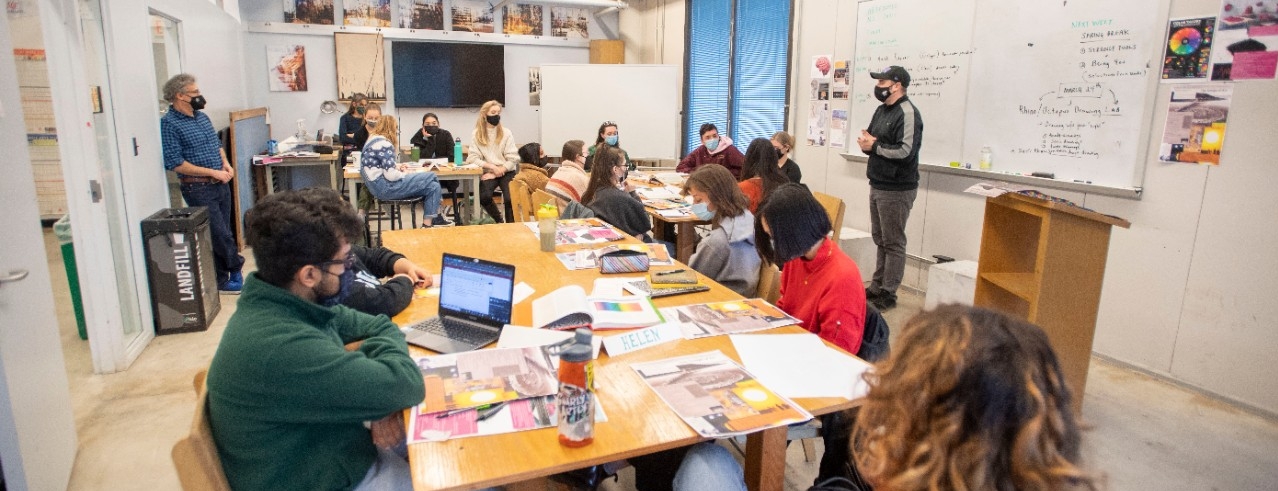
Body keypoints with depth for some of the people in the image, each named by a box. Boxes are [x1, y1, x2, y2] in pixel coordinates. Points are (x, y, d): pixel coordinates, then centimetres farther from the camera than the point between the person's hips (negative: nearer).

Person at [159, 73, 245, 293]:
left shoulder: (202, 116, 12)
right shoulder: (168, 124, -11)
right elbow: (175, 164, -16)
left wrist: (226, 164, 4)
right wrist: (212, 172, -17)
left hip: (221, 184, 8)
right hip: (199, 189, -7)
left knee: (223, 233, 11)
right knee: (220, 235, -3)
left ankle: (222, 279, 21)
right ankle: (235, 268, 17)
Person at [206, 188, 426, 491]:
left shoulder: (299, 302, -7)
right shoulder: (280, 347, -35)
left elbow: (381, 326, 4)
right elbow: (406, 386, -34)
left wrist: (381, 401, -13)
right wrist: (375, 346, -12)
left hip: (335, 449, 8)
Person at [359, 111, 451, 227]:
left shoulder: (374, 140, 16)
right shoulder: (383, 144, -16)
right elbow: (391, 175, -22)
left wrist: (396, 166, 14)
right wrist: (405, 174, -2)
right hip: (385, 187, -11)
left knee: (432, 184, 8)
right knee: (432, 181, -9)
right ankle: (428, 223, -2)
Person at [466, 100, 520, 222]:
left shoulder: (506, 133, 2)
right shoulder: (476, 134, 1)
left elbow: (513, 159, -3)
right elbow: (473, 158, -5)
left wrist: (498, 171, -13)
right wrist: (492, 167, -16)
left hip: (506, 172, 0)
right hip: (488, 172, 0)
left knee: (510, 199, -25)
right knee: (483, 197, -25)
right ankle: (499, 220, 4)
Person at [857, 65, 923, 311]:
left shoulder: (907, 113, -16)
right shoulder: (882, 110, 14)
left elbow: (906, 152, -25)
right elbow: (871, 138, 20)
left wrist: (874, 146, -15)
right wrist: (866, 140, -4)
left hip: (896, 189, -9)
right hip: (878, 185, 9)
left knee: (893, 243, -1)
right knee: (880, 239, 16)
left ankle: (888, 293, 7)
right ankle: (877, 287, 26)